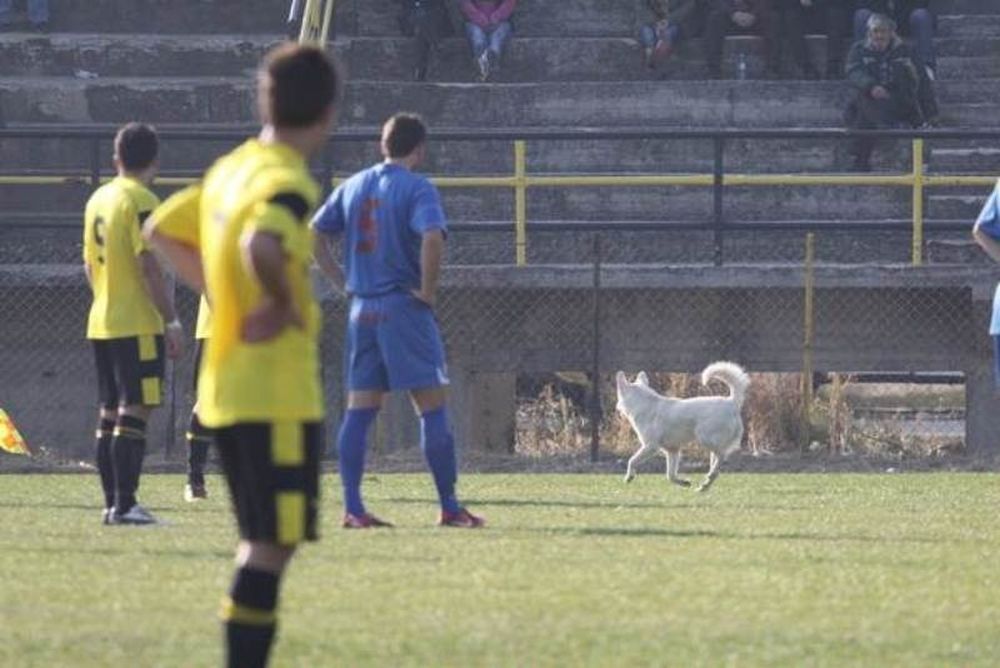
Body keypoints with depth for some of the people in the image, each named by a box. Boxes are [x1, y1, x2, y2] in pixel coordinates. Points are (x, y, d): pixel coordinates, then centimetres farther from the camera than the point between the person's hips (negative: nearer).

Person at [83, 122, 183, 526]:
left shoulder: (98, 200, 12)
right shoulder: (140, 202, -13)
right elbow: (149, 266, -17)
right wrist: (172, 321, -14)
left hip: (101, 322, 8)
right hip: (137, 324, -8)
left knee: (110, 414, 11)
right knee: (134, 413, -8)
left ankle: (112, 503, 13)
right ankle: (125, 505, -12)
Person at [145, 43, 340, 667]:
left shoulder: (230, 169, 11)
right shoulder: (289, 183, -16)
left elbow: (162, 229, 23)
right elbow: (261, 245, -36)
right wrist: (285, 304, -19)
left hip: (223, 387, 9)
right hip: (279, 392, -9)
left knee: (262, 541, 16)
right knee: (275, 542, -8)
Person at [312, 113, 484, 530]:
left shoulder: (354, 186, 12)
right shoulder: (417, 189, -8)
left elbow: (314, 234, 14)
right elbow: (432, 237, -24)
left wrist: (342, 281, 14)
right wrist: (428, 290, -14)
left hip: (362, 309, 6)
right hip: (404, 308, -6)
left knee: (360, 410, 6)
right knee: (432, 406, -1)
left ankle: (352, 509, 2)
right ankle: (449, 507, -1)